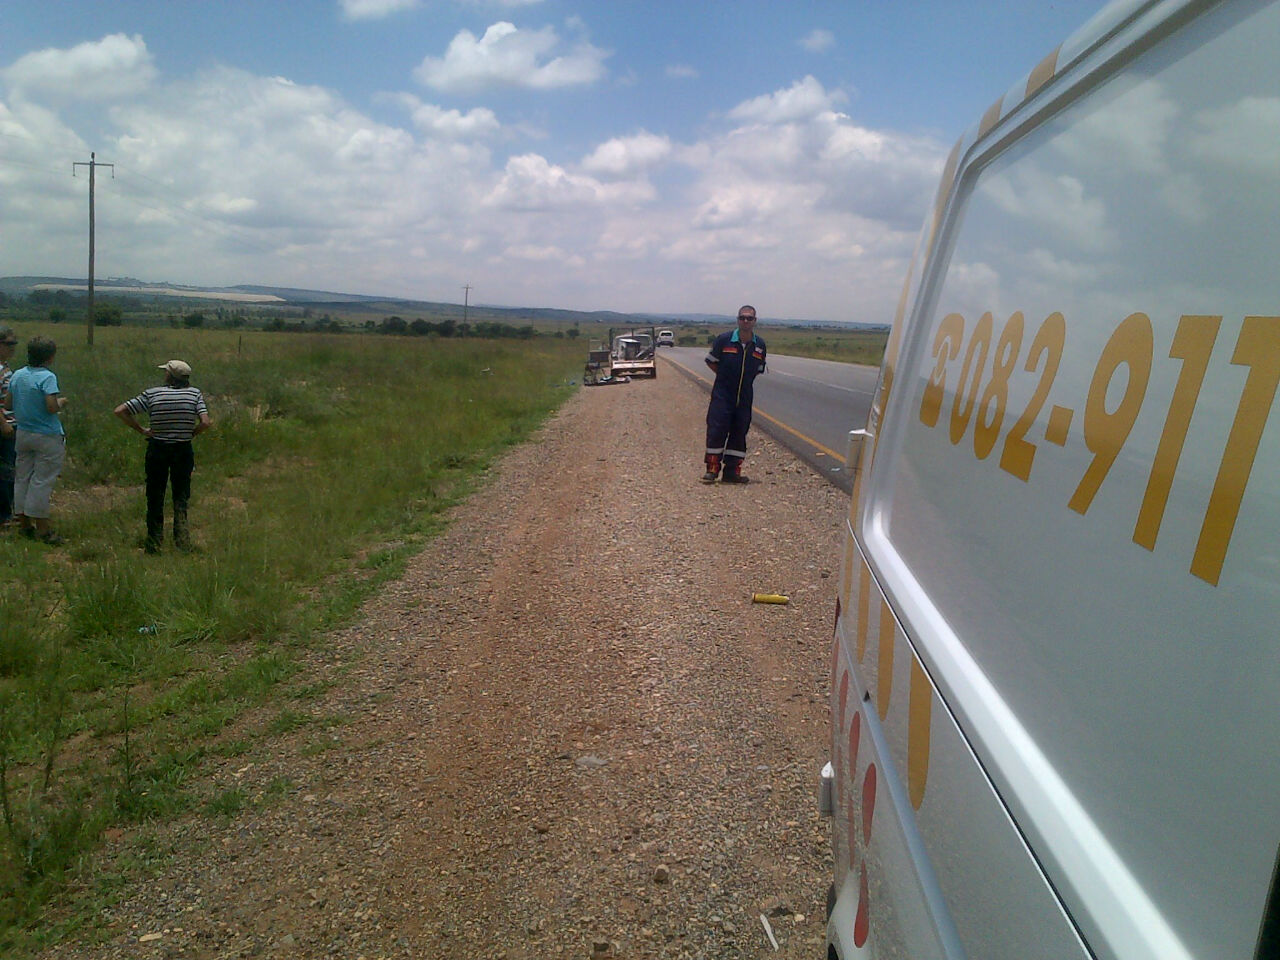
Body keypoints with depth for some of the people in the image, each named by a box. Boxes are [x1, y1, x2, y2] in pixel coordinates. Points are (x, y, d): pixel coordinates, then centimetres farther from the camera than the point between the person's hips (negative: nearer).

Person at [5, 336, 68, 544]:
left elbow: (7, 404, 10)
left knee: (22, 478, 14)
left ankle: (25, 524, 22)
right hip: (46, 437, -7)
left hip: (23, 434, 7)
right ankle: (42, 530, 4)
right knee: (42, 481, -2)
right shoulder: (47, 377, -16)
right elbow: (52, 407, -23)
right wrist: (61, 402, -3)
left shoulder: (17, 375, 5)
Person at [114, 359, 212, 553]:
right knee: (181, 496, 11)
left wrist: (142, 430, 3)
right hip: (184, 450, 0)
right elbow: (206, 423, -14)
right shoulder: (194, 394, -3)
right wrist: (191, 433, 3)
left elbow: (120, 411, -4)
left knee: (155, 497, 11)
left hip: (157, 450, 0)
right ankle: (182, 539, -2)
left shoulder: (151, 394, -3)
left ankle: (153, 543, 15)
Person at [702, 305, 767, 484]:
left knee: (739, 432, 6)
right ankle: (712, 469, 3)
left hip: (744, 398, 4)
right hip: (722, 395, -3)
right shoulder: (724, 339, -7)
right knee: (716, 430, -6)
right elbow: (711, 361, 4)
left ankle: (732, 470, 14)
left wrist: (745, 380, 6)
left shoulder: (760, 345, 3)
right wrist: (726, 376, 2)